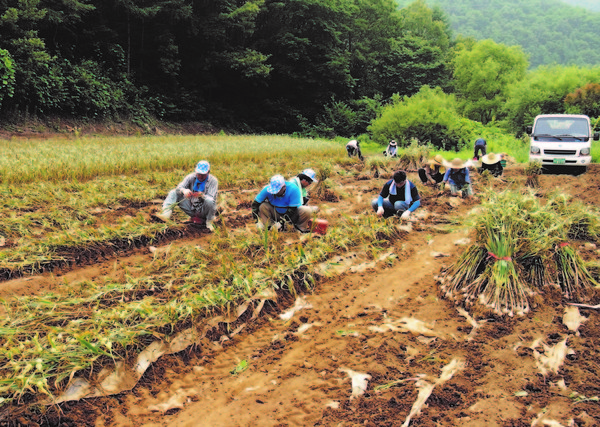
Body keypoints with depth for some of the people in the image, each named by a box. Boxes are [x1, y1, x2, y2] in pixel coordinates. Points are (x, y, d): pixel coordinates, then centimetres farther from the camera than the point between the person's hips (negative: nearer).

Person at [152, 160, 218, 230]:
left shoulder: (213, 181, -9)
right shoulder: (191, 177, 1)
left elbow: (212, 199, -20)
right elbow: (178, 188, -11)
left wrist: (202, 196, -42)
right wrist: (183, 190, -37)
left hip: (203, 211, -4)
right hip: (191, 208, 4)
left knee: (209, 201, -37)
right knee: (173, 193, -6)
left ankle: (209, 223, -12)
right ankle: (165, 215, -29)